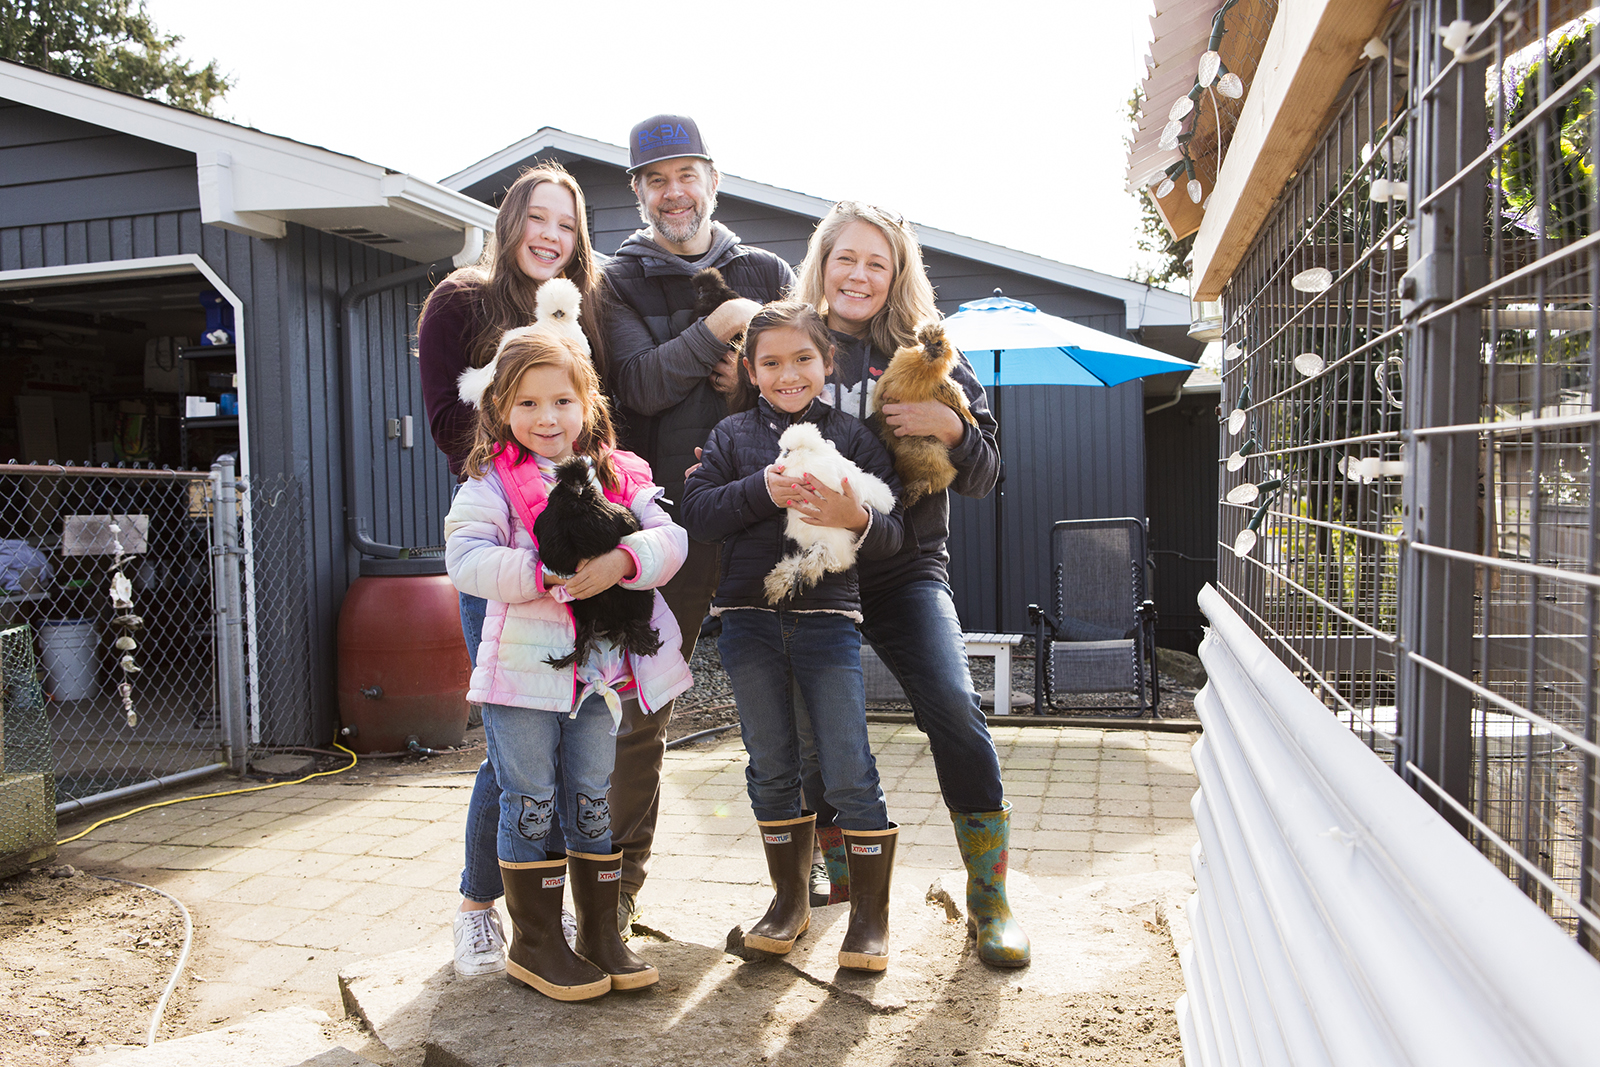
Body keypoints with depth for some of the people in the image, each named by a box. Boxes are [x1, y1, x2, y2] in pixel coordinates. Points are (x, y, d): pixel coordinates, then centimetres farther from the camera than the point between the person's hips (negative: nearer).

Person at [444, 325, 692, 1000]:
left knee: (594, 803, 14)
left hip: (599, 670, 3)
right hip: (521, 671, -3)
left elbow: (669, 538, -5)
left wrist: (623, 559, -24)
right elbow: (465, 560, -14)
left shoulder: (620, 476, 6)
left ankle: (602, 934, 28)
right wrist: (544, 574, -24)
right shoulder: (490, 482, -3)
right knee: (530, 805, 7)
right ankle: (535, 943, 23)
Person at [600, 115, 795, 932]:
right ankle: (622, 879, 19)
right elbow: (639, 385, -8)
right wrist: (718, 328, -12)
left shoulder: (767, 274, 14)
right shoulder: (618, 282, 8)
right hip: (668, 517, -1)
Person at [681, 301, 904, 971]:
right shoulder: (733, 435, 8)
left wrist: (856, 520, -24)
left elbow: (891, 535, -3)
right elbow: (696, 514, -4)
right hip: (748, 619, 2)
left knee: (849, 772, -3)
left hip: (827, 618, -2)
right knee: (771, 770, 12)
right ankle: (790, 898, 30)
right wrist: (764, 490, -17)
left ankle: (870, 914, 14)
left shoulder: (854, 438, 3)